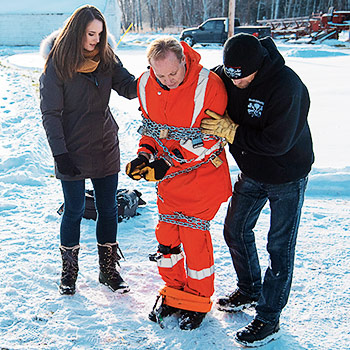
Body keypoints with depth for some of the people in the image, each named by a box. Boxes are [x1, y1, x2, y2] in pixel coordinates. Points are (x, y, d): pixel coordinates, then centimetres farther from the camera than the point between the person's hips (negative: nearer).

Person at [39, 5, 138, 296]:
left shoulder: (106, 58, 2)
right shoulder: (57, 64, -10)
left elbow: (128, 87, -7)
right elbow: (50, 113, -9)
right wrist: (60, 153, -13)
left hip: (106, 149, 4)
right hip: (73, 152, -4)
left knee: (108, 209, 10)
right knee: (74, 211, 6)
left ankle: (108, 269, 26)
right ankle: (69, 271, 26)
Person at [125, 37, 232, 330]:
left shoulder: (208, 85, -22)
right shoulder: (146, 85, -6)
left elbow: (209, 140, -19)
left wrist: (168, 163, -25)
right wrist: (145, 154, -10)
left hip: (201, 173, -5)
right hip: (168, 174, 5)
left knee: (194, 235, 0)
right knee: (167, 233, 11)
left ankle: (198, 301, 21)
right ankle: (173, 291, 33)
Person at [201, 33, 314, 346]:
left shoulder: (286, 85, -30)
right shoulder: (226, 75, -10)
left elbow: (277, 142, -32)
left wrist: (229, 131, -28)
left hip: (287, 178, -7)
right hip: (252, 174, 7)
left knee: (280, 247, 1)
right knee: (235, 230, 17)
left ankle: (269, 319, 16)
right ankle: (250, 290, 40)